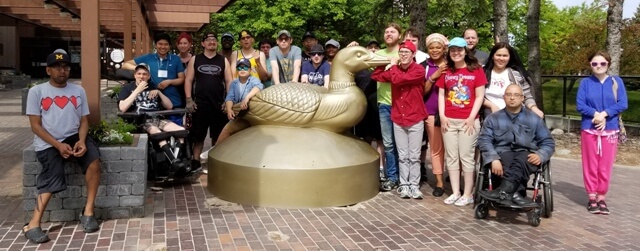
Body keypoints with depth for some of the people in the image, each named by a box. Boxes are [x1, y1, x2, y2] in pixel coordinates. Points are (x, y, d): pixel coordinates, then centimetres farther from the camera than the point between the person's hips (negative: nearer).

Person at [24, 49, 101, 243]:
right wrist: (58, 145, -15)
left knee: (94, 159, -25)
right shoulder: (36, 92, 2)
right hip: (48, 143, -2)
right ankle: (33, 224, -21)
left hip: (73, 137, 2)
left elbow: (84, 120, 9)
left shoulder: (78, 91, 12)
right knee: (52, 176, -24)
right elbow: (35, 125, -3)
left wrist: (81, 140, -12)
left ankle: (88, 212, -17)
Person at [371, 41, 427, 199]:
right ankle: (404, 185, 15)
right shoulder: (395, 70, 8)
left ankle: (414, 186, 11)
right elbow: (376, 76, 11)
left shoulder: (419, 70, -11)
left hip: (415, 120, -4)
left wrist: (393, 66, -4)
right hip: (398, 120, 5)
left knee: (414, 156, 3)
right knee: (402, 156, 9)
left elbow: (397, 79, -22)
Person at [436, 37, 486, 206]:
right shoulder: (445, 71, 10)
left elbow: (479, 96, -3)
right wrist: (442, 116, -2)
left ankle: (468, 195, 7)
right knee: (451, 157, 6)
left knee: (466, 157, -1)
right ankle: (455, 193, 13)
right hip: (448, 120, 4)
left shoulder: (476, 69, 0)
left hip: (468, 121, -3)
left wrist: (471, 118, -10)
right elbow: (441, 95, 9)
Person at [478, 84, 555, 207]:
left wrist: (540, 155, -11)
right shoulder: (493, 118, 15)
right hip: (503, 155, 0)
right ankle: (515, 194, -49)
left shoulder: (534, 119, 17)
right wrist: (494, 159, -19)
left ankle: (504, 191, -53)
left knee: (521, 159, -36)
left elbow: (548, 142, 13)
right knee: (507, 158, -36)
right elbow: (484, 140, 0)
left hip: (526, 156, 0)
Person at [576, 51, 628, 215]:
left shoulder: (616, 82, 3)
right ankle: (592, 198, 13)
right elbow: (580, 105, -5)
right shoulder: (585, 82, 1)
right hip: (589, 130, 0)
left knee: (605, 166, 4)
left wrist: (604, 114, -17)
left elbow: (623, 104, -5)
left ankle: (602, 198, 14)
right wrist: (596, 114, -18)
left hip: (610, 130, 1)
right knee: (591, 165, 3)